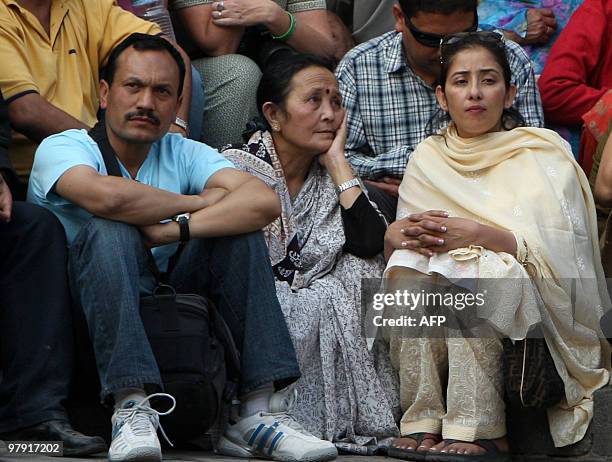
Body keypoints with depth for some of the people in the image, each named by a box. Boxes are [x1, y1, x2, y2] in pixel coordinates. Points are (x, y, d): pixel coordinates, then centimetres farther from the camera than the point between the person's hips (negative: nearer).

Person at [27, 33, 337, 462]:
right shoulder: (63, 147, -3)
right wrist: (199, 203, -13)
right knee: (109, 232, -29)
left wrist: (176, 229, -23)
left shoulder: (185, 154, 9)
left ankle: (256, 414, -20)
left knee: (238, 231, -12)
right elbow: (106, 196, -29)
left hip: (165, 311, 4)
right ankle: (132, 409, -39)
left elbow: (264, 201, -11)